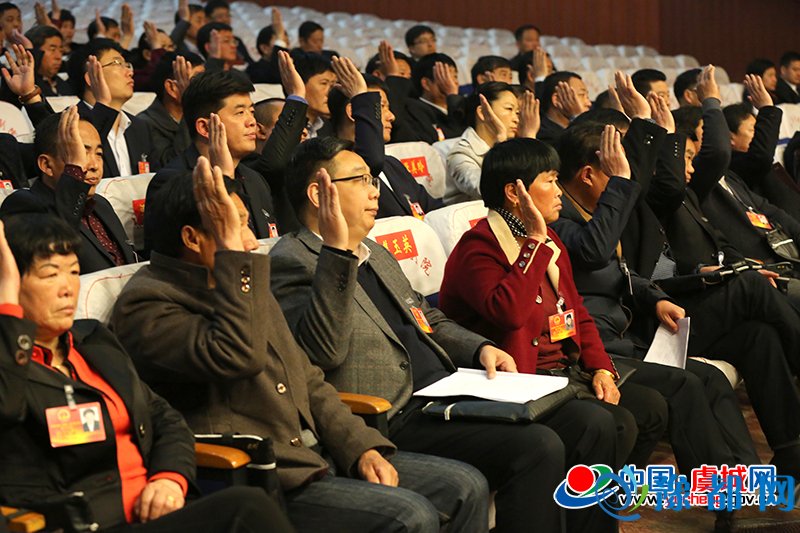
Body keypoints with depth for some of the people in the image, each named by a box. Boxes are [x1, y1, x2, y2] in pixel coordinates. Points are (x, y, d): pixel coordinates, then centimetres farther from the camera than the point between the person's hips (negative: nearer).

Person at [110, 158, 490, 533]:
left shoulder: (240, 285, 17)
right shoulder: (145, 304, -10)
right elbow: (236, 357, -28)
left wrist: (361, 447, 5)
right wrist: (231, 249, -23)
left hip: (315, 454, 9)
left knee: (466, 487, -1)